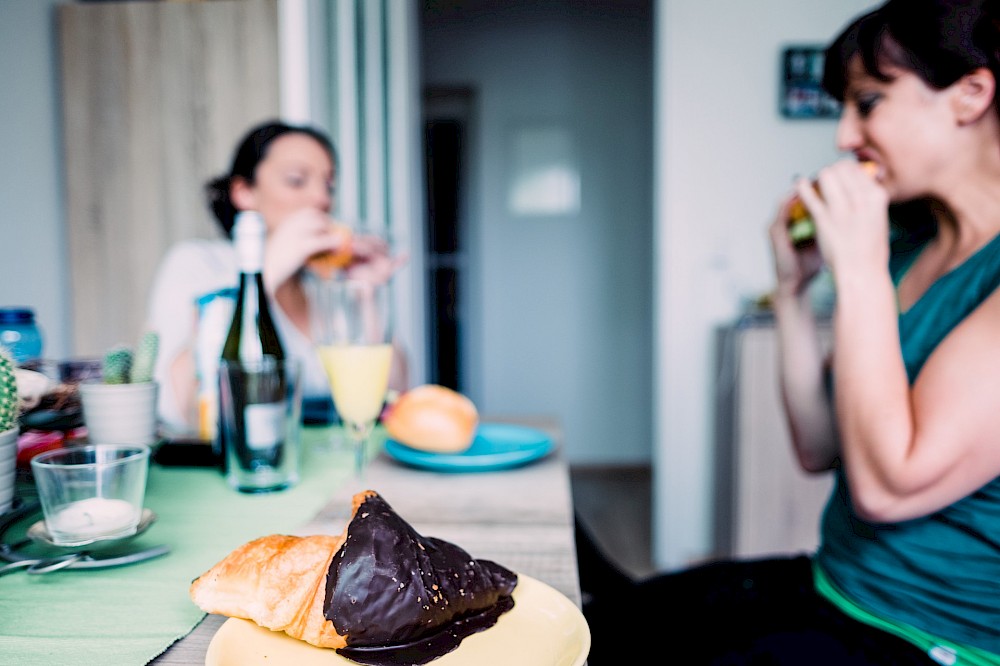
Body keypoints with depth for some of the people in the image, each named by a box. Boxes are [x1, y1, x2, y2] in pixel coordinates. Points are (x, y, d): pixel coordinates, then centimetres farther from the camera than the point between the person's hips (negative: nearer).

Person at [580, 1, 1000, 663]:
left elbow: (889, 483, -26)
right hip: (833, 592, 7)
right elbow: (819, 447, 5)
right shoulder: (908, 246, 4)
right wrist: (793, 289, -3)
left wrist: (859, 270, -23)